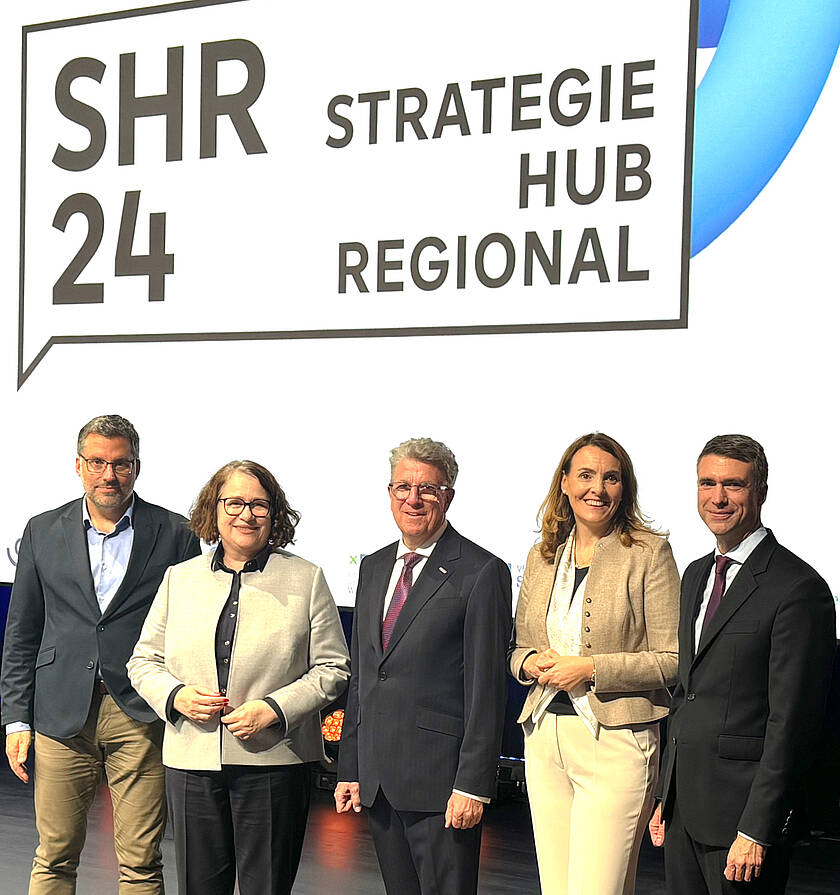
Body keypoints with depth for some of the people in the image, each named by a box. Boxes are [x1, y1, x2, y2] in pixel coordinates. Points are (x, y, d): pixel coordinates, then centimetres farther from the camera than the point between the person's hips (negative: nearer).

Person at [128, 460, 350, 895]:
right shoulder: (179, 578, 11)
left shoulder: (306, 579, 3)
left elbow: (332, 668, 2)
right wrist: (175, 696, -6)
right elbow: (144, 660, 15)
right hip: (192, 761, 2)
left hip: (272, 761, -2)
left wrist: (274, 709, -11)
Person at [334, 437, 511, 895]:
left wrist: (472, 785, -15)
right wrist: (350, 768, 13)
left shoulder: (482, 573, -7)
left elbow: (486, 689, -11)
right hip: (377, 778, 7)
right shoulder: (373, 567, 15)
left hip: (440, 780, -6)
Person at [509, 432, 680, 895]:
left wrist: (589, 669, -14)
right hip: (544, 739, 5)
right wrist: (531, 662, -1)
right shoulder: (542, 556, 13)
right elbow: (518, 647, 21)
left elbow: (672, 659, -7)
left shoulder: (649, 553, -4)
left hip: (615, 743, -5)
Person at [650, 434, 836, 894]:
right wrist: (665, 797, 16)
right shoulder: (696, 575, 14)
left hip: (742, 805, -7)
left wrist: (755, 831, -18)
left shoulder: (798, 588, -13)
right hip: (684, 806, 7)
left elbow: (790, 722, -16)